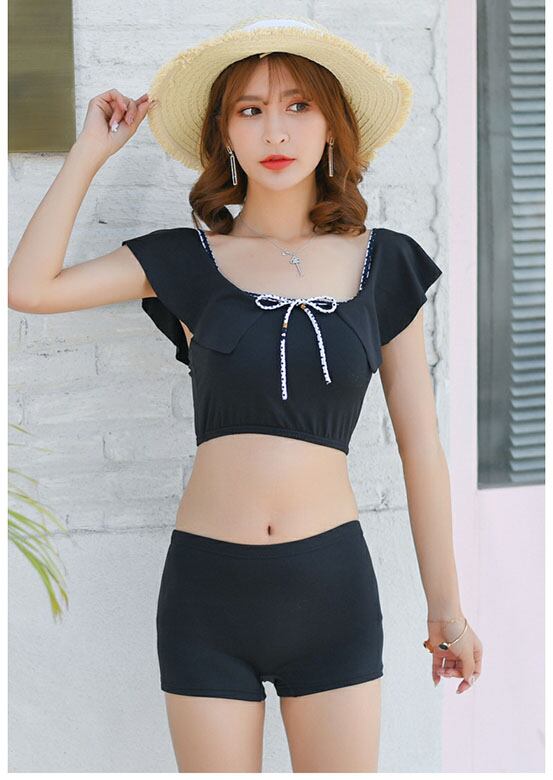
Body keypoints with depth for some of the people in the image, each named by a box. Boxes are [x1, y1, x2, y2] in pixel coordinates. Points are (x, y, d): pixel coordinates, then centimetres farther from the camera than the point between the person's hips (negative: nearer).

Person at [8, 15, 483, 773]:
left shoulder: (383, 265, 4)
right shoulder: (187, 261, 3)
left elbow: (421, 450, 7)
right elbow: (29, 287, -9)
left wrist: (446, 607, 10)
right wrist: (92, 149, -2)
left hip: (331, 584, 0)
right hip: (208, 586, 0)